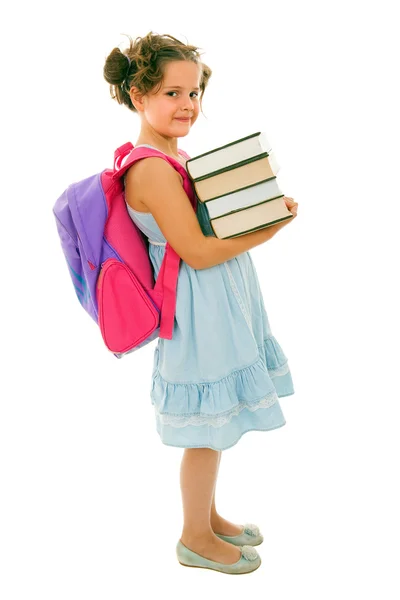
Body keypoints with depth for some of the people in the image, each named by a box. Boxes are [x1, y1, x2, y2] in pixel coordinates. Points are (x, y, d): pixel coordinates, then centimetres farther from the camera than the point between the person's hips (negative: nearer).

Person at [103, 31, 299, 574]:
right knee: (207, 429, 5)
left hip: (221, 301, 10)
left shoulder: (176, 157, 9)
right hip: (200, 309, -10)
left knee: (217, 423, 21)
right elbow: (197, 252, -23)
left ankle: (208, 516, 40)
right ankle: (196, 538, 27)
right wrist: (268, 229, -19)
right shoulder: (153, 169, -22)